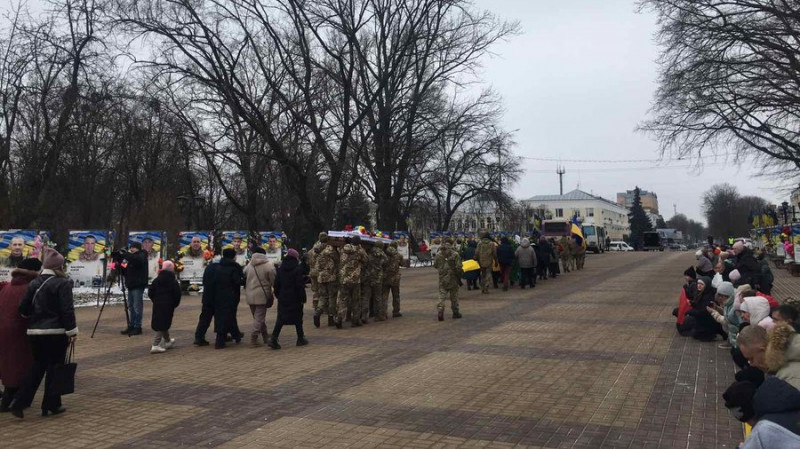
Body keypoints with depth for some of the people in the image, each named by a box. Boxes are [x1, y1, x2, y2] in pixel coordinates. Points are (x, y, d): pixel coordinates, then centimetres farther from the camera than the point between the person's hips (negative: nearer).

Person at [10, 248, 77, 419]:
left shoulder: (34, 283, 8)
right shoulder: (62, 283, -11)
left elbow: (23, 309, 10)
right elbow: (67, 310, -15)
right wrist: (72, 331, -10)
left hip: (35, 332, 6)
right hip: (56, 332, -6)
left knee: (38, 366, 18)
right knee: (55, 367, 5)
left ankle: (19, 402, 11)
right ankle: (51, 405, 10)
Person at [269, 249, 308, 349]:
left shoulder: (280, 269, 5)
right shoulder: (297, 269, -12)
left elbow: (276, 284, 8)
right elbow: (300, 285, -14)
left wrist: (278, 295, 17)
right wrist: (303, 298, -8)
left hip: (282, 298, 4)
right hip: (295, 299, -4)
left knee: (280, 318, 5)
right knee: (298, 318, 9)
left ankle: (274, 339, -7)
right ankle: (300, 339, 17)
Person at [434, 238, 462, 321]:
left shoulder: (438, 254, -2)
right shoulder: (455, 254, -12)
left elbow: (435, 265, 6)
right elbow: (458, 267, -13)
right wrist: (459, 277, 0)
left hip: (442, 278, 2)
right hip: (452, 278, -2)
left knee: (442, 296, 5)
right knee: (454, 296, 12)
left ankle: (440, 312, -10)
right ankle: (455, 313, 20)